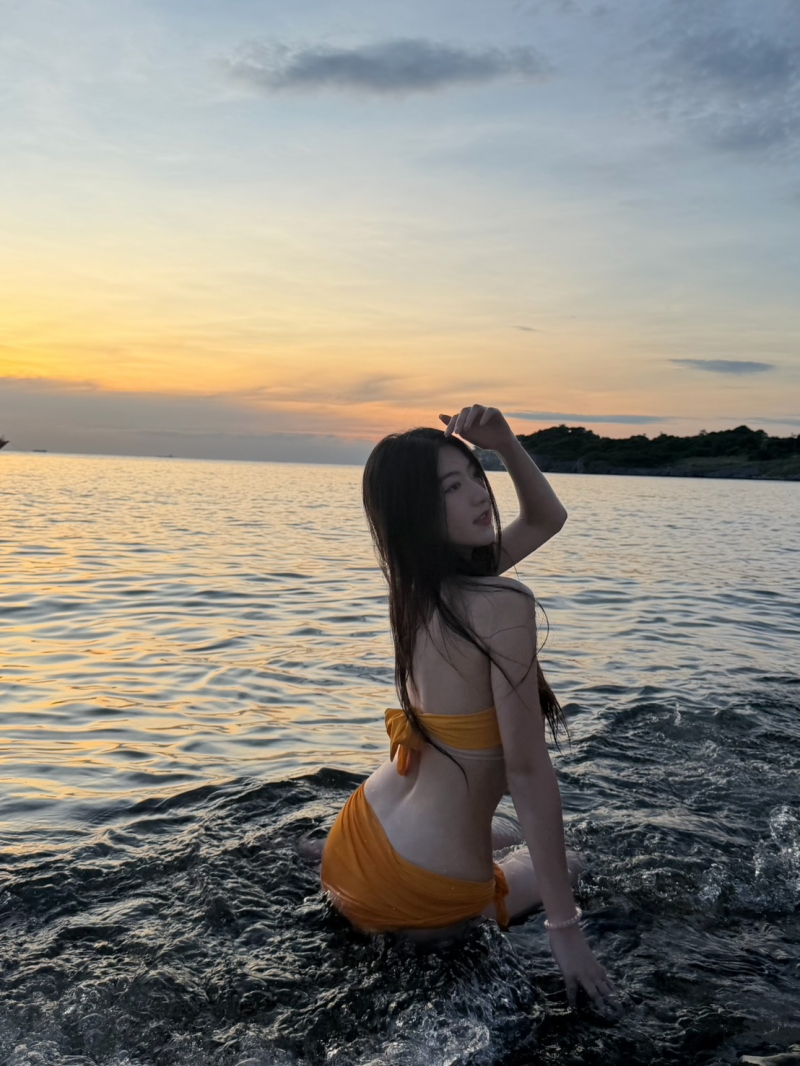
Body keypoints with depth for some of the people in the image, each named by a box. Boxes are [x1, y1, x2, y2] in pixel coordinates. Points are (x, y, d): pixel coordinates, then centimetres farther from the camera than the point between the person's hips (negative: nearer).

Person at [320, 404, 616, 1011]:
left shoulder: (415, 588, -1)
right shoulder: (502, 604, -26)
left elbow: (547, 518, 10)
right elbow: (528, 771, -25)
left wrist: (505, 443, -4)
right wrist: (565, 926, -18)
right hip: (425, 893, -7)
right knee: (563, 867, 28)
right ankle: (432, 937, 7)